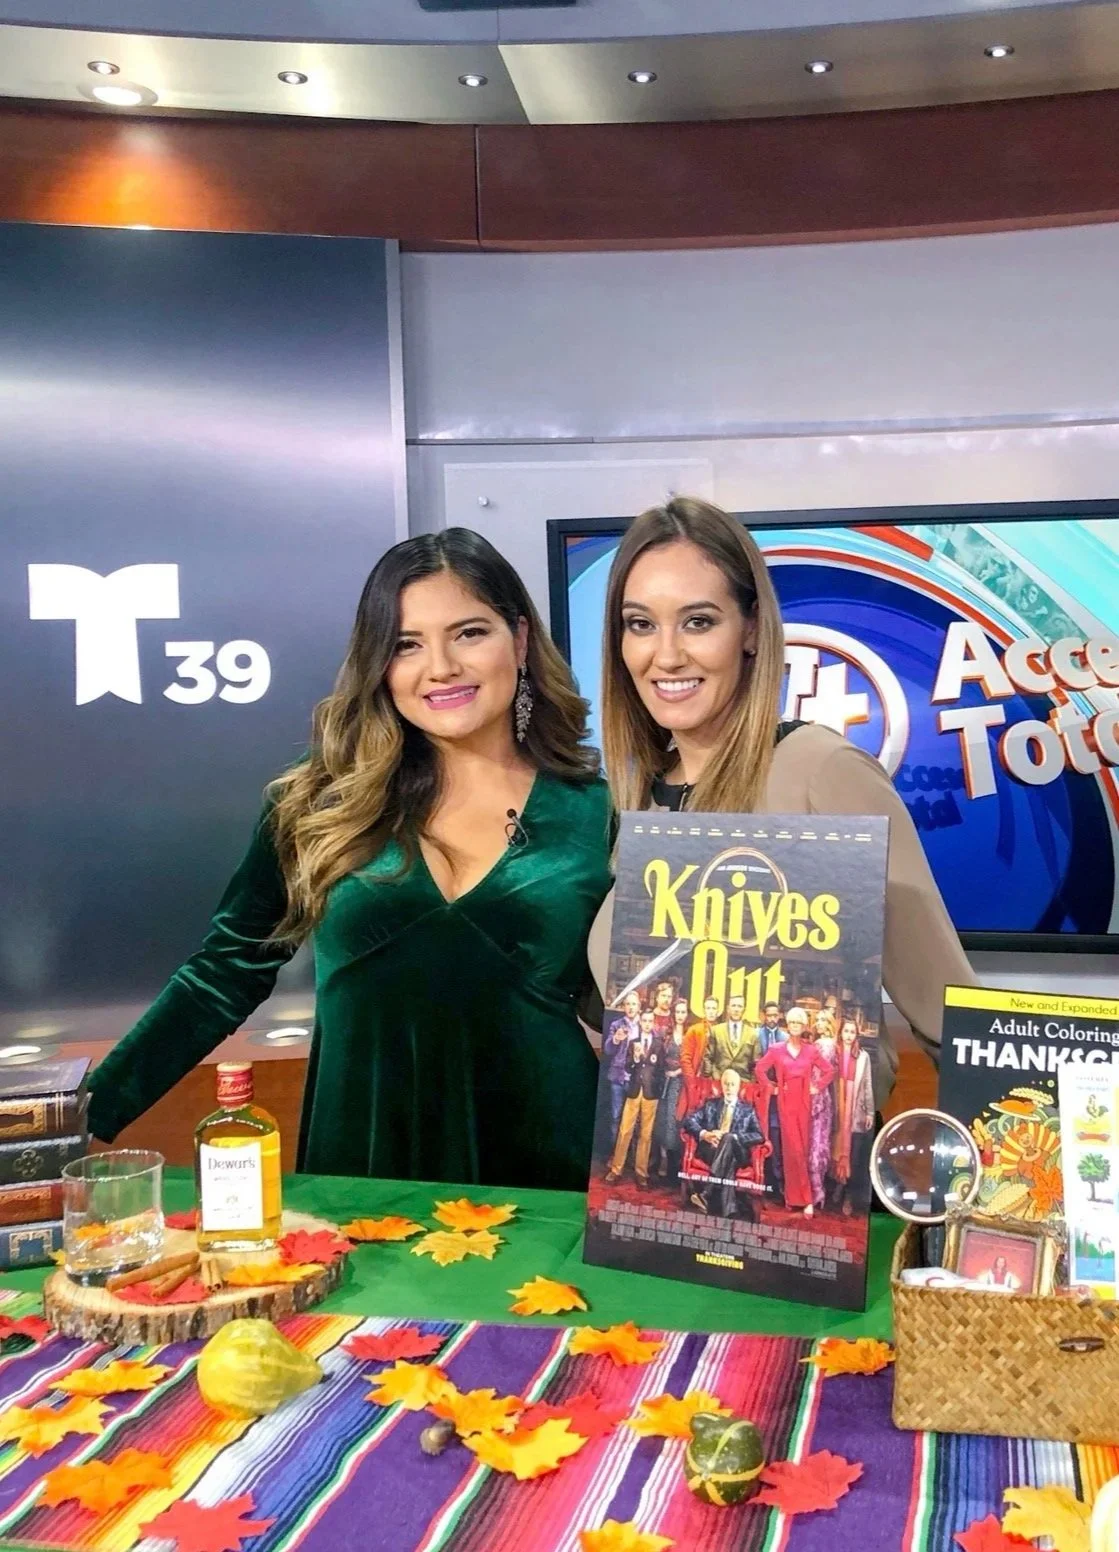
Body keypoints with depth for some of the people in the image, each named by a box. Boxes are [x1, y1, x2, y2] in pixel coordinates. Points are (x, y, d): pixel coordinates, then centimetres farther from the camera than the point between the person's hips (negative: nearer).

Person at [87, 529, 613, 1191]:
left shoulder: (597, 811, -2)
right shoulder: (322, 805, -1)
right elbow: (224, 976, 3)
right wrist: (86, 1114, -3)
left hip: (542, 1179, 0)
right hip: (360, 1171, 1)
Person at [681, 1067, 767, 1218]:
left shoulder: (748, 1109, 20)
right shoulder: (710, 1104, 24)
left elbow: (759, 1136, 5)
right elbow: (689, 1120, 11)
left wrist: (732, 1137, -11)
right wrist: (704, 1134, -12)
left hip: (736, 1153, -1)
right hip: (710, 1149, 1)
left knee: (728, 1139, -38)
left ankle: (706, 1194, -47)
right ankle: (728, 1209, -49)